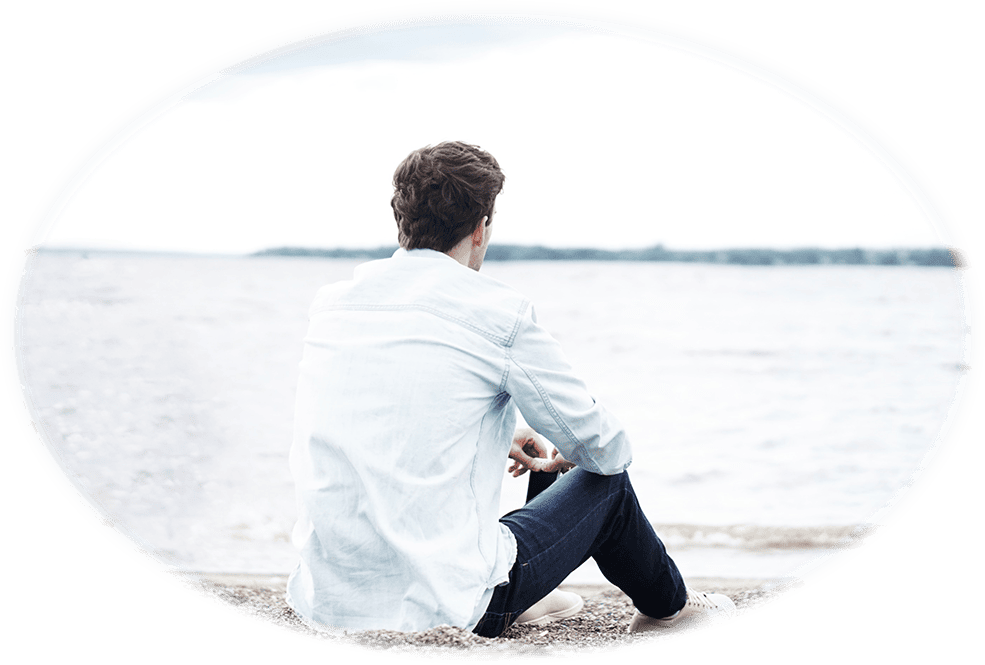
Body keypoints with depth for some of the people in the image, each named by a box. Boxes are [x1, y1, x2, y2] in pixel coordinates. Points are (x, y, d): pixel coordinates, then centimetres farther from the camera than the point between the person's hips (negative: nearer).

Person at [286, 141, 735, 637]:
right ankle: (669, 607, 44)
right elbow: (606, 450, 0)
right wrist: (561, 459, 24)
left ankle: (519, 601, 52)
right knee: (605, 483, 17)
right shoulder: (499, 312, -10)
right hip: (446, 607, -6)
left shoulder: (331, 303, 6)